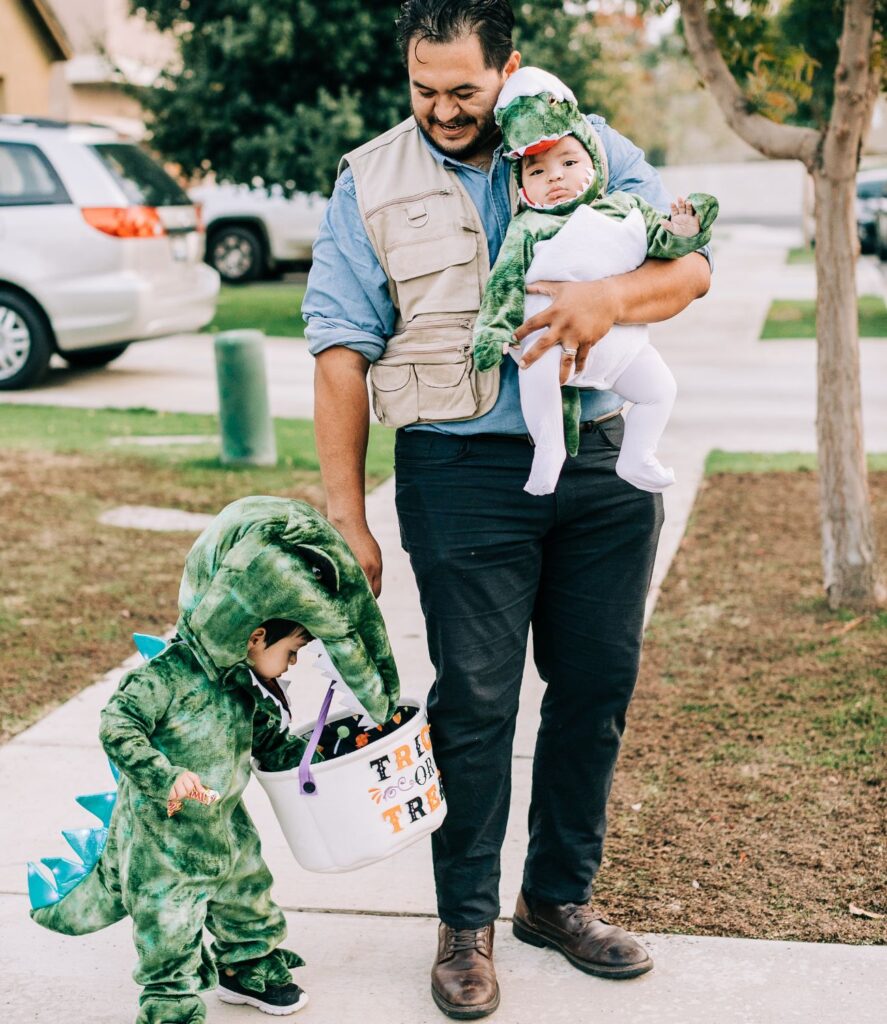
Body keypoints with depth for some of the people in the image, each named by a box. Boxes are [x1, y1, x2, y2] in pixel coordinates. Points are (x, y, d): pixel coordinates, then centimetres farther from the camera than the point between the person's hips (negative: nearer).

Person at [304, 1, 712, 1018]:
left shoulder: (591, 147, 7)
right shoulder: (370, 184, 2)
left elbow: (691, 263, 0)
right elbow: (341, 354, -1)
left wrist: (609, 297, -23)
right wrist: (347, 521, -7)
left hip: (603, 461, 3)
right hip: (464, 470, -2)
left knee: (597, 685, 9)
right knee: (475, 698, 0)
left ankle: (559, 897, 27)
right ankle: (466, 922, 17)